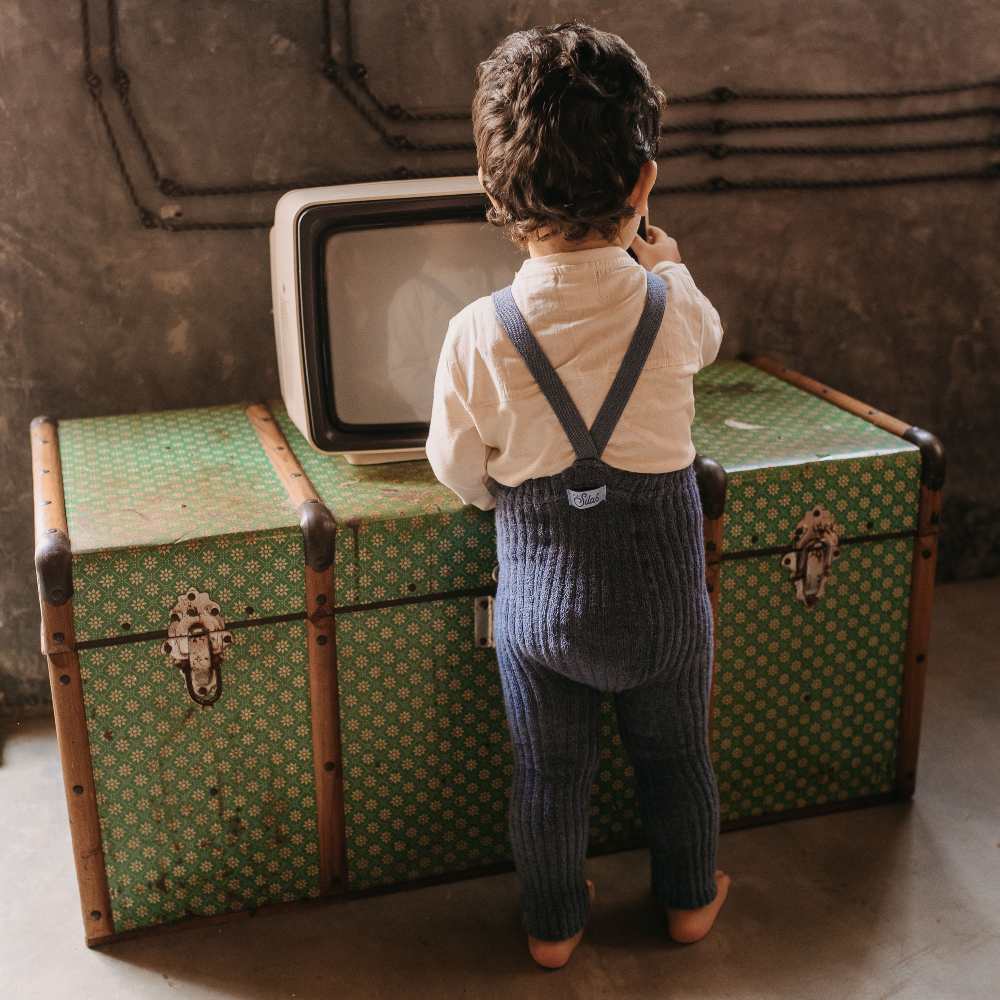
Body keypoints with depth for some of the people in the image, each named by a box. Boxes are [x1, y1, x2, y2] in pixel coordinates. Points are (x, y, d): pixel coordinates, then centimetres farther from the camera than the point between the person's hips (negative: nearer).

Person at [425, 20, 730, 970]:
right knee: (674, 756, 24)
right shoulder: (673, 308, -19)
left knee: (548, 772, 20)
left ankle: (553, 924, 39)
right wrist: (657, 252, 18)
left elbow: (462, 474, -8)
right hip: (662, 600, 1)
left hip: (538, 597, 0)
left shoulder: (477, 334, -21)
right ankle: (688, 897, 46)